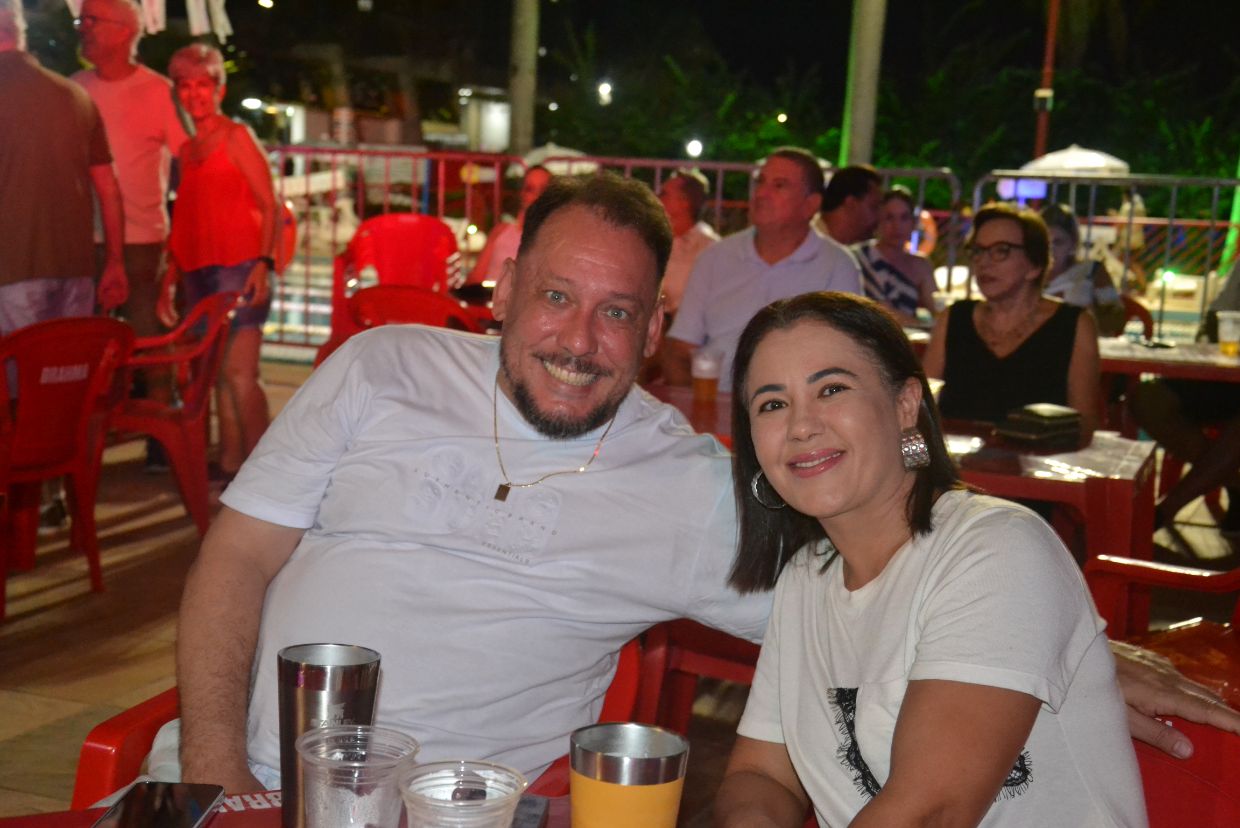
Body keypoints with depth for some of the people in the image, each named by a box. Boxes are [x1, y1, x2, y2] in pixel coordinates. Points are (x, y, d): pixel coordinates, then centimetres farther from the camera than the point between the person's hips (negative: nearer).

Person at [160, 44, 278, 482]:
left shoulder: (237, 137, 1)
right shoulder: (186, 150, 19)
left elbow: (268, 203, -6)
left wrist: (263, 262, -17)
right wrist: (169, 280, 18)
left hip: (237, 268, -7)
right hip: (197, 272, 7)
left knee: (239, 372, -13)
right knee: (218, 375, 8)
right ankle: (229, 462, 14)